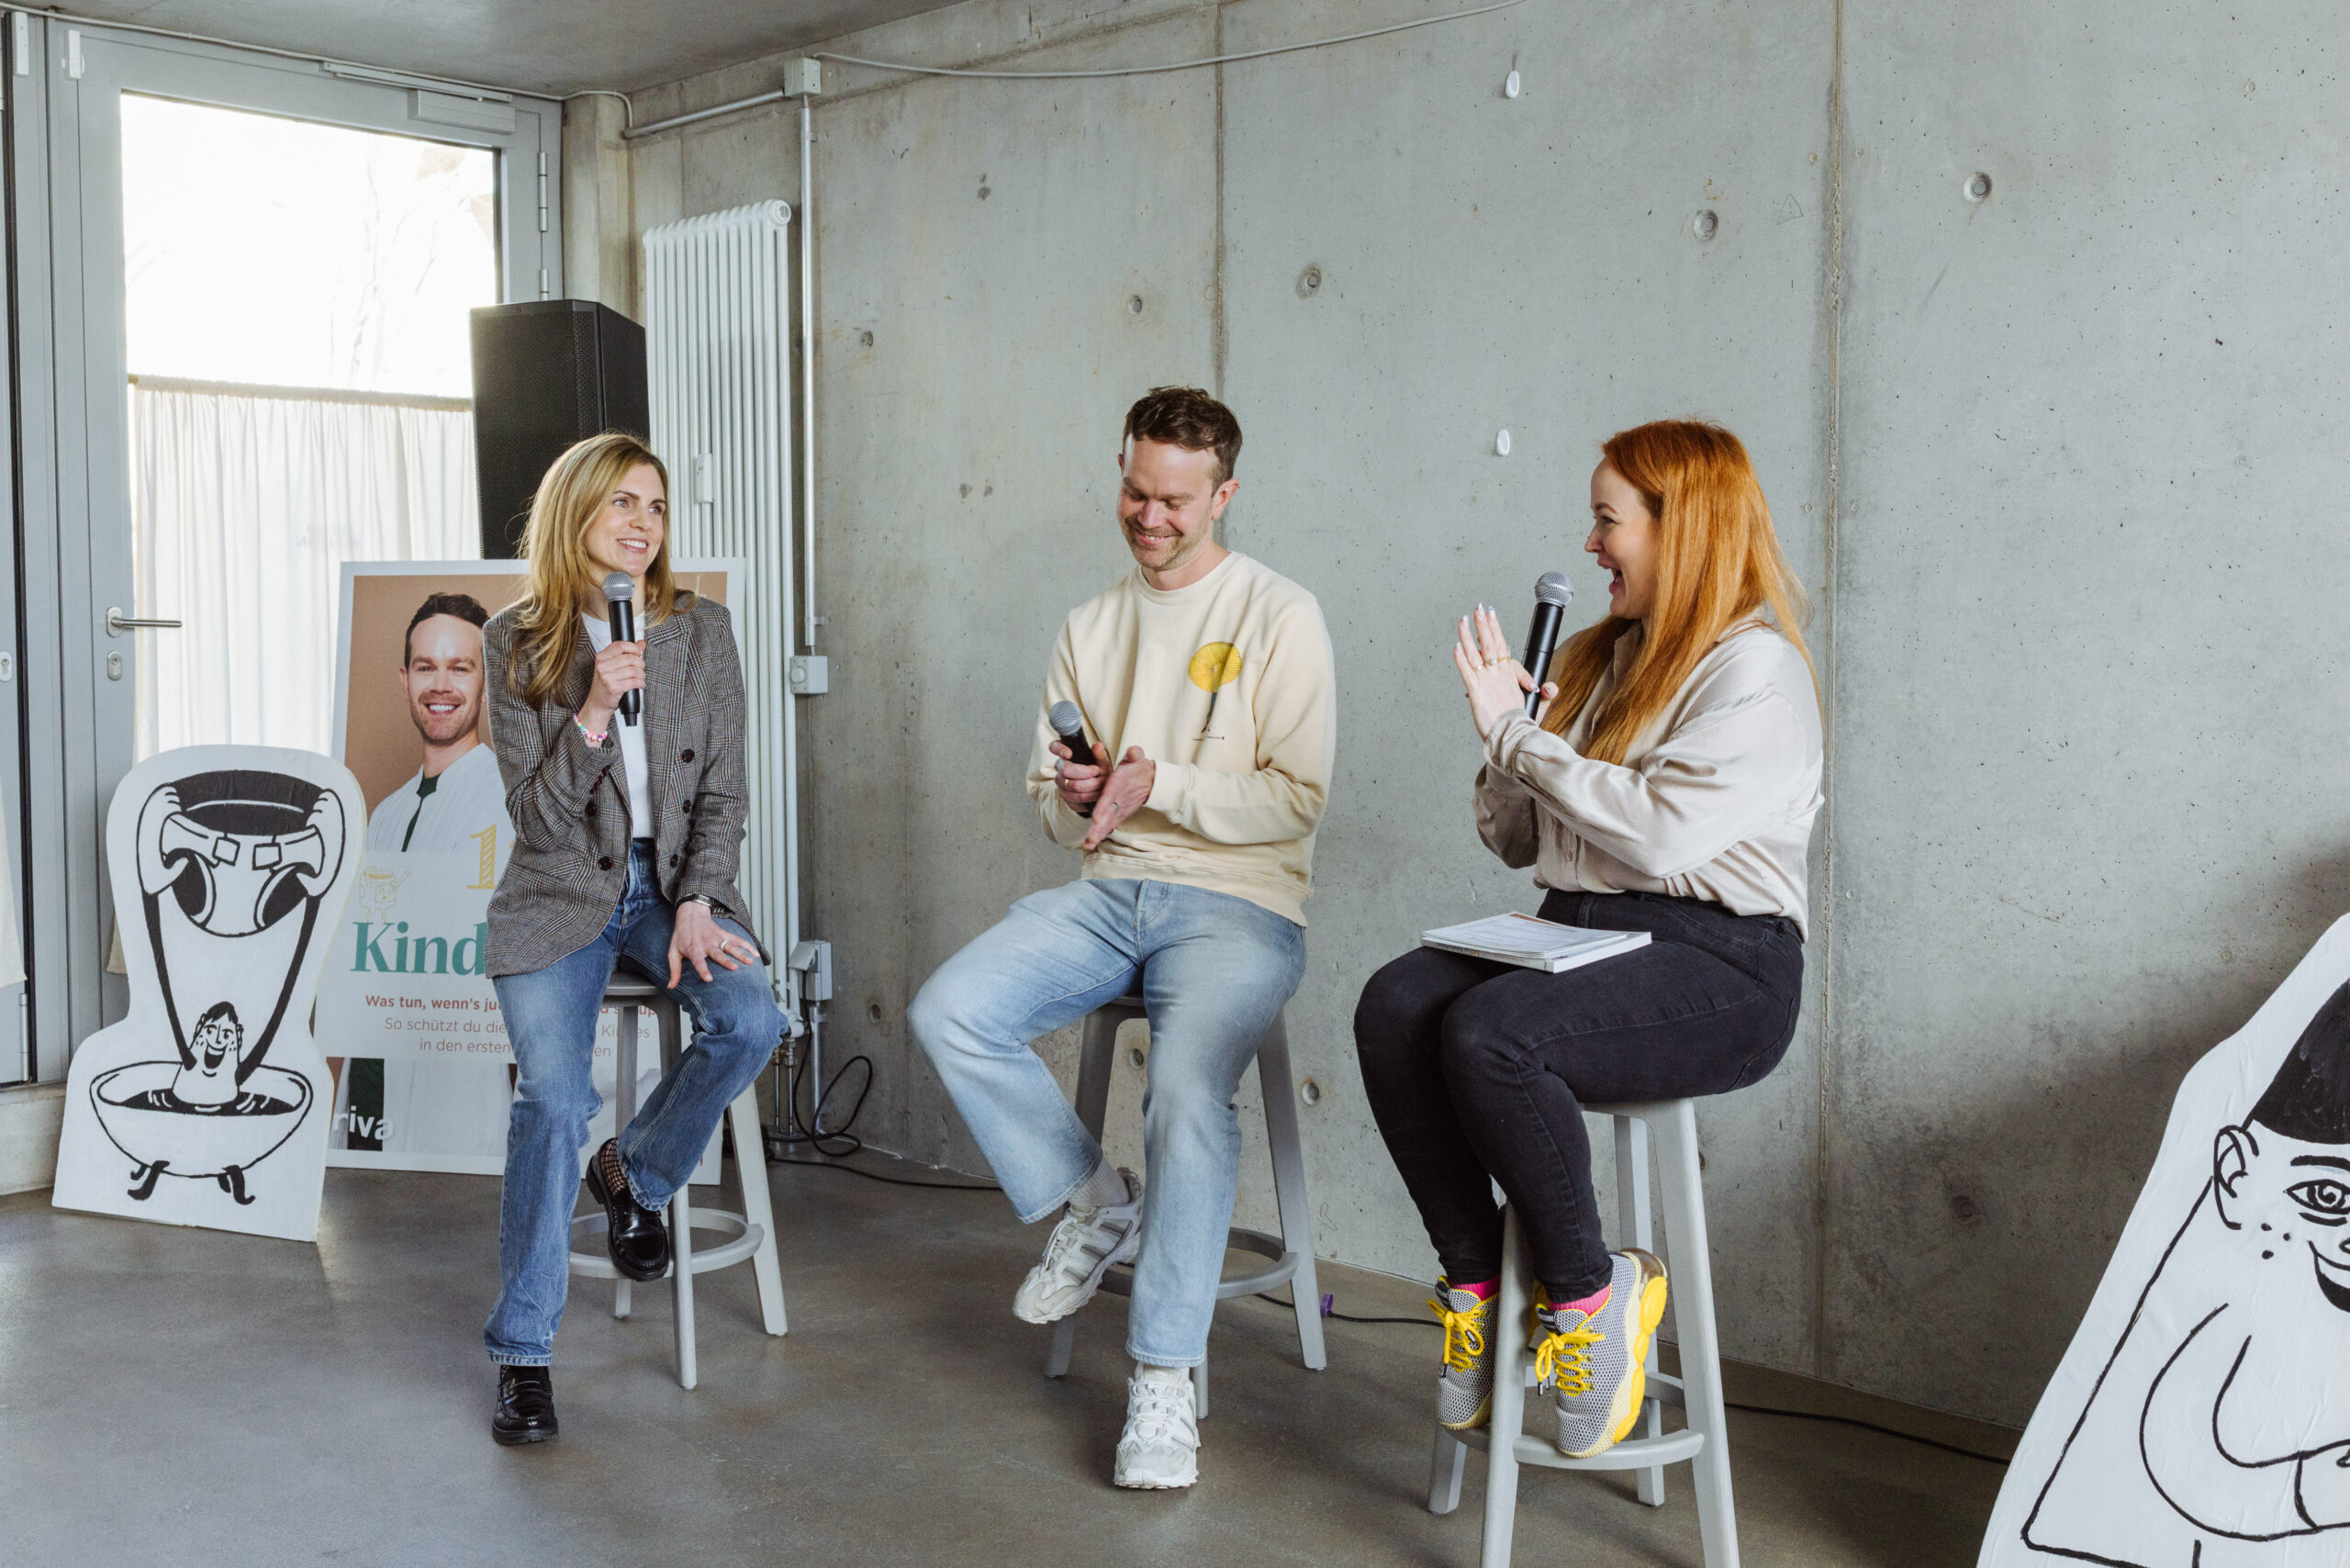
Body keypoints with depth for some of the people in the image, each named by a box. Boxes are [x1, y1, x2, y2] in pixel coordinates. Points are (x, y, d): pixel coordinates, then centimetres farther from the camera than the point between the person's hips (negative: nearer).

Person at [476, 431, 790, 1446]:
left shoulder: (702, 631, 4)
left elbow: (722, 793, 4)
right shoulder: (516, 641, 0)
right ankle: (522, 1354, -9)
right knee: (552, 1097, -22)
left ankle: (635, 1173, 2)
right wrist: (593, 712, -20)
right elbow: (535, 814, -5)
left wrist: (697, 906, -10)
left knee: (751, 1020, -28)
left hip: (672, 882, 2)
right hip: (561, 896, -2)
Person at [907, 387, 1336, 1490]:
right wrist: (1072, 798, -6)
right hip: (1108, 892, 5)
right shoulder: (1090, 627, 17)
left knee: (1188, 1087, -32)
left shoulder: (1279, 616, 1)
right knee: (948, 1014, -19)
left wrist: (1160, 784, -15)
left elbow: (1298, 798, -6)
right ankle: (1091, 1204, 3)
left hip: (1238, 904, -5)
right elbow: (1047, 802, 19)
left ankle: (1165, 1380, -20)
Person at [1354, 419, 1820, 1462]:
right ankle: (1475, 1277, -8)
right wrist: (1504, 734, 1)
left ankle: (1588, 1291, -10)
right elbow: (1516, 843, 20)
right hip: (1575, 936, 7)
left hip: (1718, 965, -7)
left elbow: (1663, 831, -21)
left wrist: (1517, 736, -11)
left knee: (1489, 1033, -32)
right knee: (1395, 1006, -21)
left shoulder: (1757, 671, -5)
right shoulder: (1603, 659, 19)